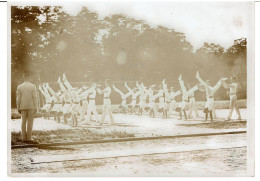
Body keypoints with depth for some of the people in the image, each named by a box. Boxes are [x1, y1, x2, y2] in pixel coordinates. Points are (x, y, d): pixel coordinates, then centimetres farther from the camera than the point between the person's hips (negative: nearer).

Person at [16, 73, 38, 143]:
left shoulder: (19, 87, 1)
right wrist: (36, 108, -4)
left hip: (23, 107, 3)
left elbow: (18, 98, 2)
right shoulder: (33, 86, -6)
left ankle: (24, 138, 6)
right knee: (30, 122, -2)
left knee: (24, 122, 7)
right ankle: (29, 138, -5)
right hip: (31, 106, -3)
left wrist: (18, 108, 9)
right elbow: (34, 97, -9)